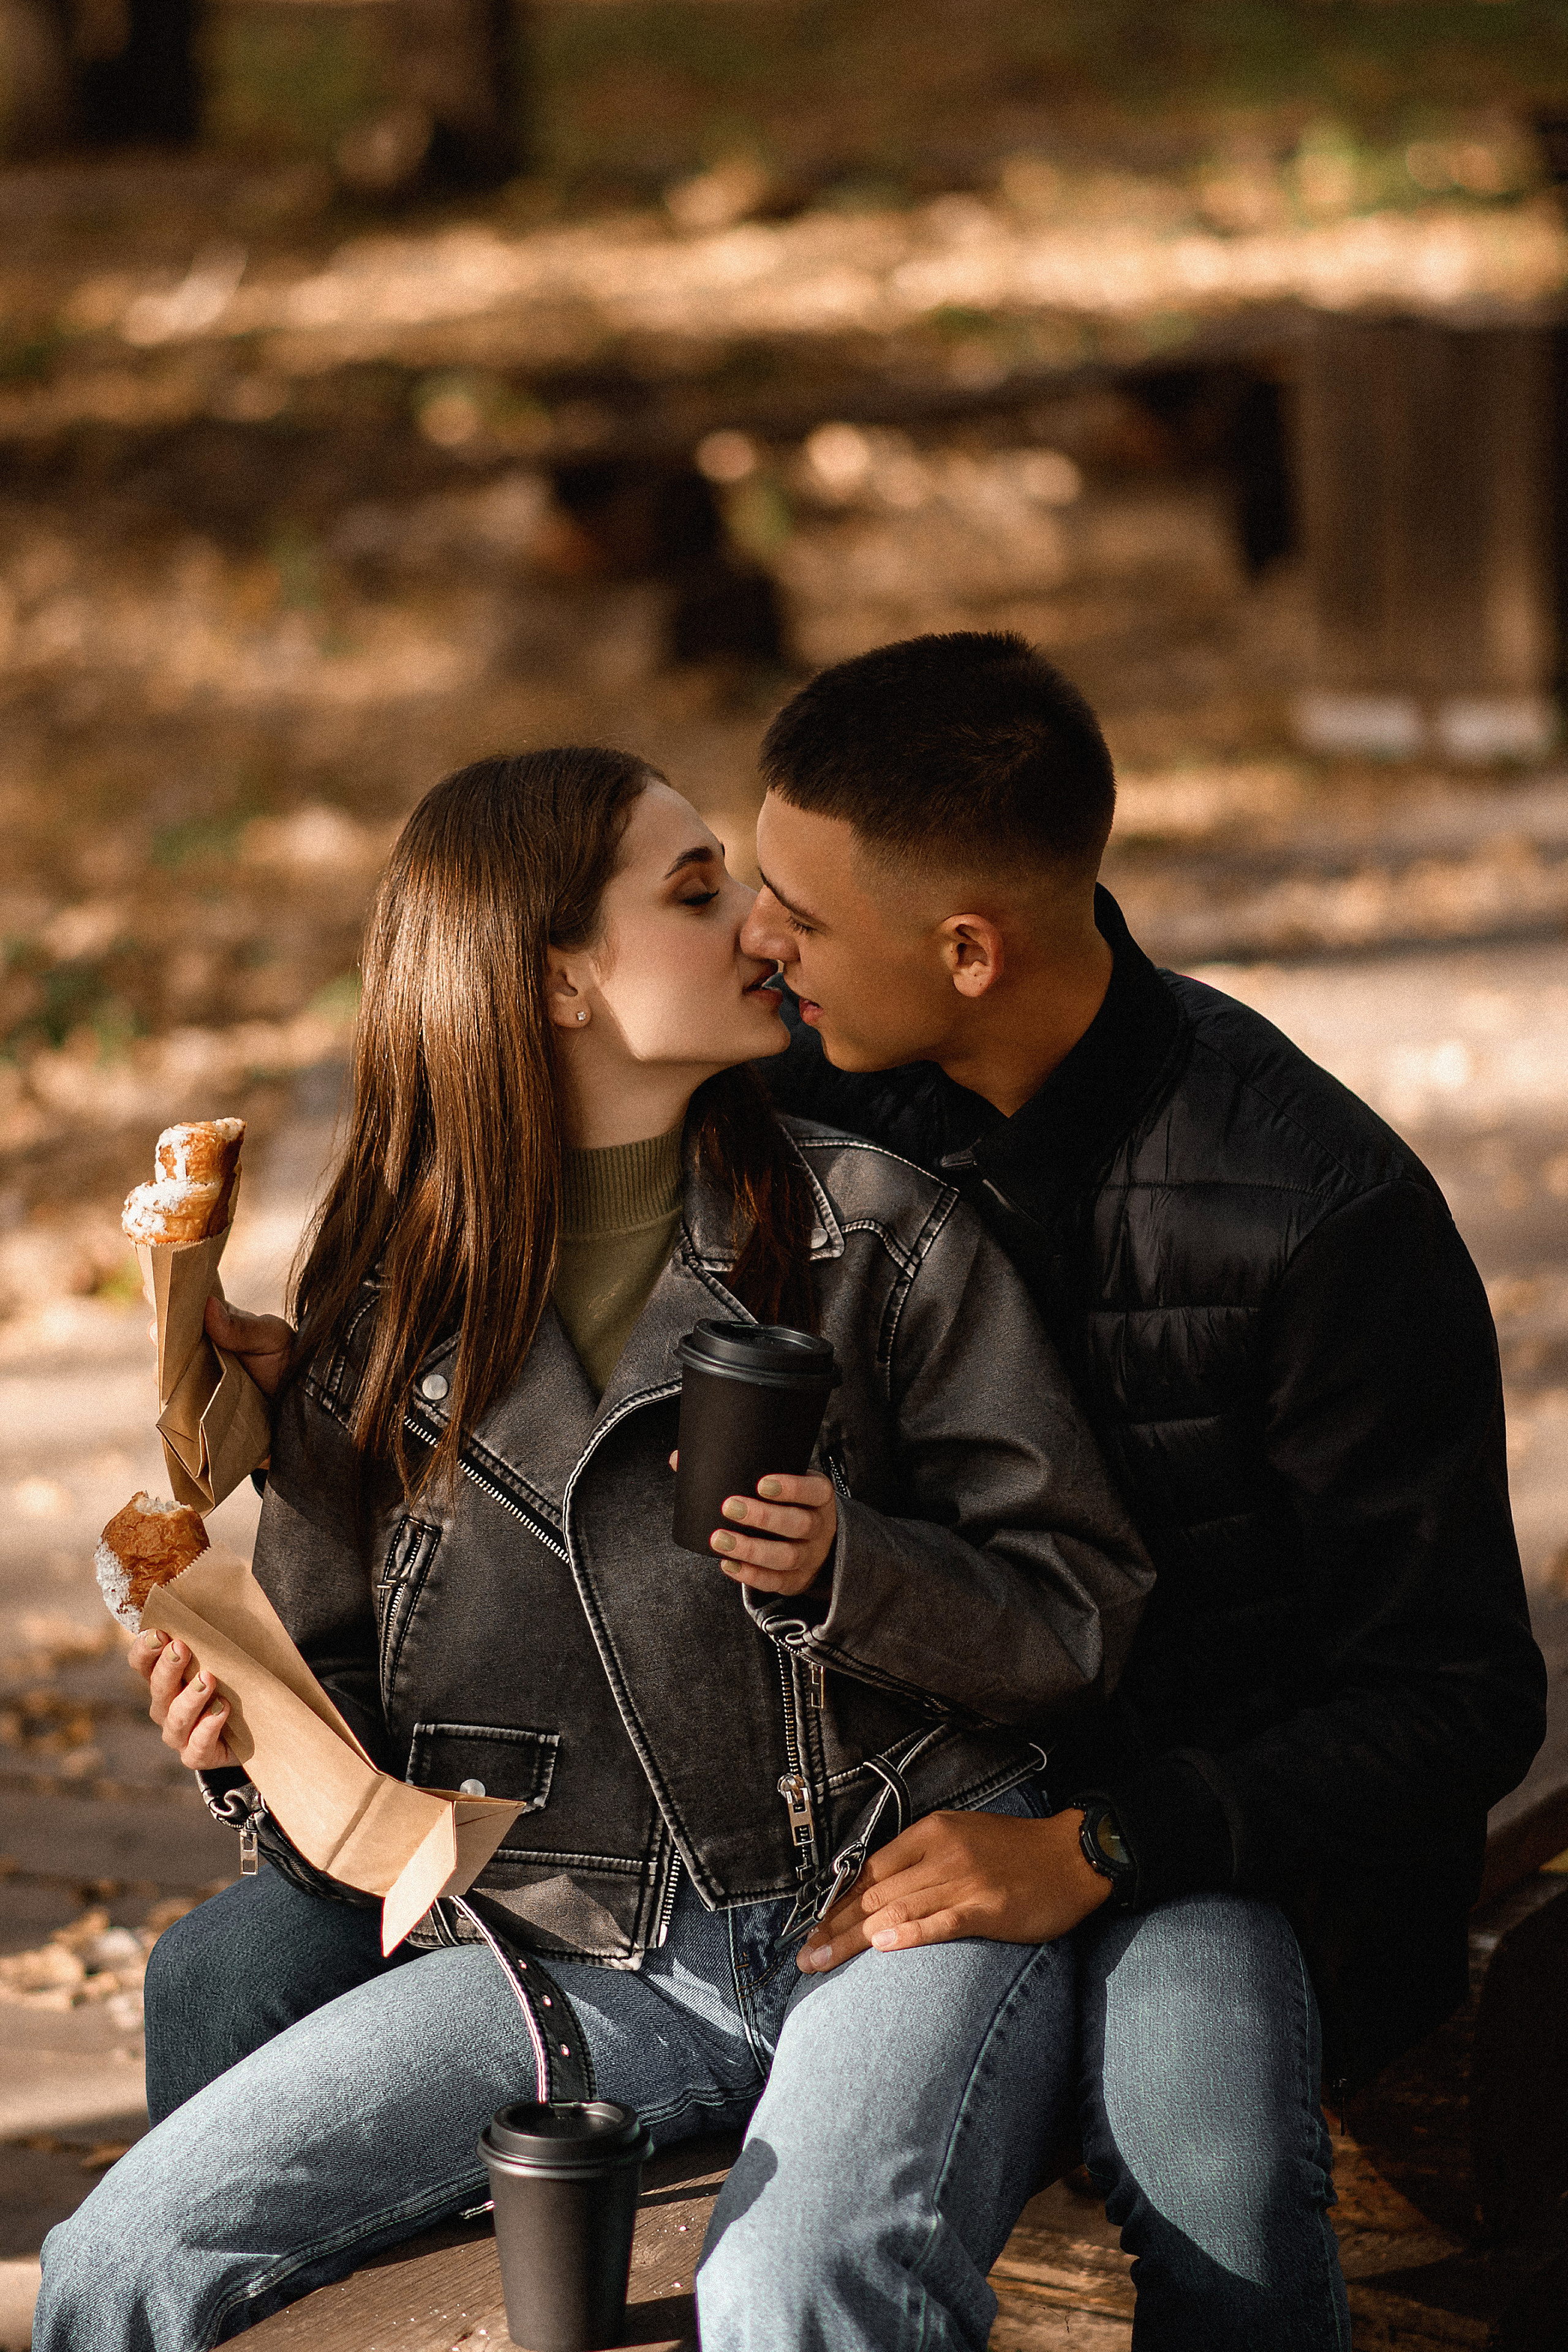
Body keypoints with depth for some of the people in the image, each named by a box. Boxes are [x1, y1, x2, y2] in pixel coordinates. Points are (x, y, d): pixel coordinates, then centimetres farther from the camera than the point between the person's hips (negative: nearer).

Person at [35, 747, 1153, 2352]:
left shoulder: (876, 1236, 1)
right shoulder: (384, 1321, 7)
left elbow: (1083, 1618, 1)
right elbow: (342, 1703, 14)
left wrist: (843, 1570, -18)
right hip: (579, 1949, 3)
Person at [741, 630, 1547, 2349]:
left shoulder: (1316, 1208, -18)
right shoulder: (798, 1098, -3)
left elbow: (1457, 1700, -15)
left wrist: (1097, 1849, -28)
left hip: (1233, 1825, -5)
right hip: (905, 1794, 5)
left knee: (1186, 2030, -41)